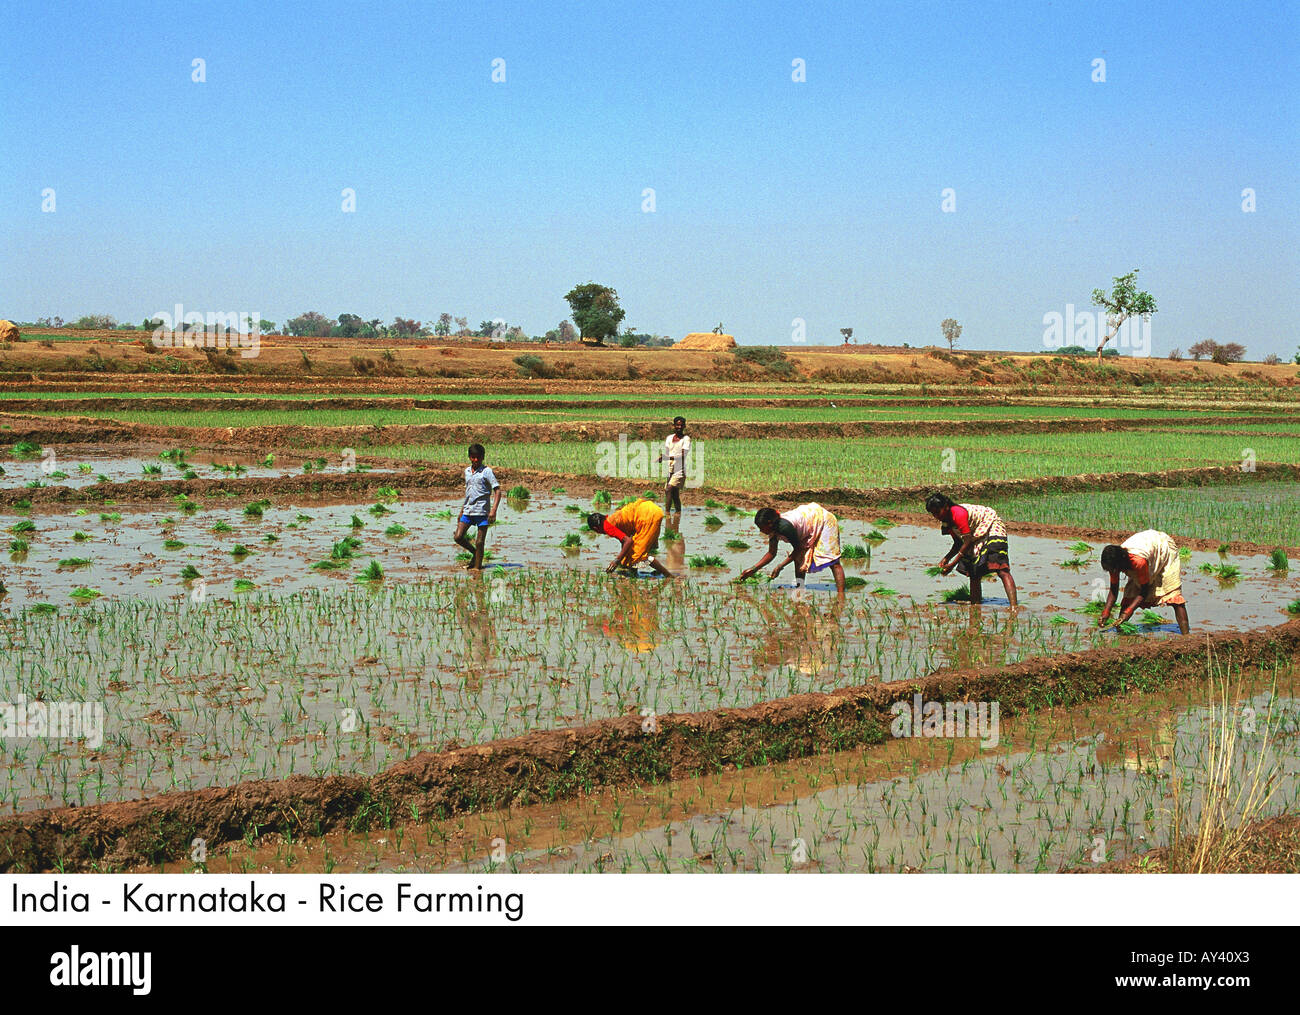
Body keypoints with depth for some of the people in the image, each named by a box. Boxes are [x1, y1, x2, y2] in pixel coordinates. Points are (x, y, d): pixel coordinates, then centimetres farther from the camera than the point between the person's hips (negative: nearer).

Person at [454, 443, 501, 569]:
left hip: (482, 511, -6)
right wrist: (462, 509, 24)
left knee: (480, 542, -2)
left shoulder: (487, 472, -5)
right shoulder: (467, 471, 14)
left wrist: (494, 510, -20)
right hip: (468, 511, 6)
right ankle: (474, 553, 21)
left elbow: (497, 490, -9)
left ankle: (477, 566, 8)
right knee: (458, 537, -2)